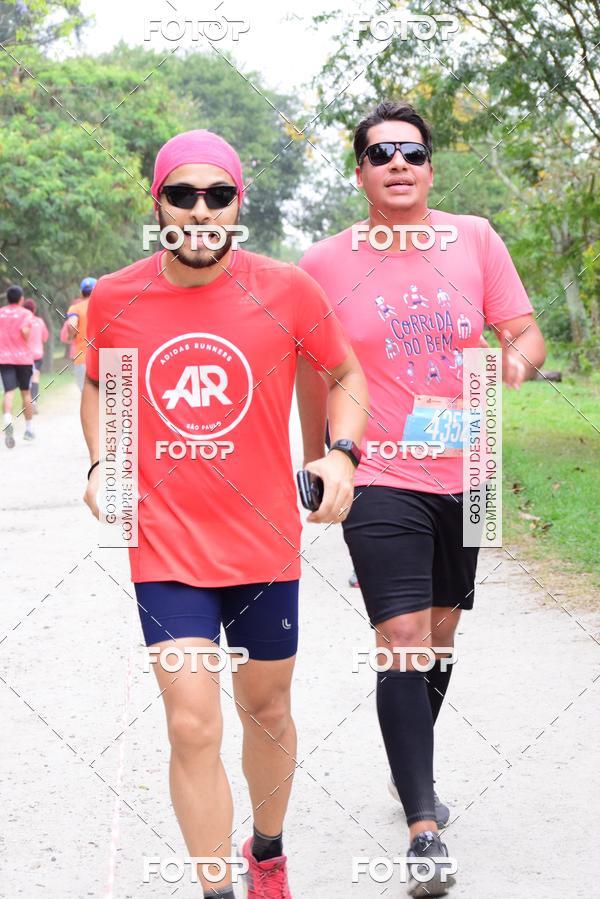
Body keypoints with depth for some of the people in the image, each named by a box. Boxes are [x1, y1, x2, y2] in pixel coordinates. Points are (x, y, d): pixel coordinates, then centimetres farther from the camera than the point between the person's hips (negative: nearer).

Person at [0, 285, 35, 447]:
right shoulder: (25, 313, -1)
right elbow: (24, 330, -19)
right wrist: (26, 343, -1)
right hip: (23, 357, -1)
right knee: (25, 392, 12)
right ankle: (29, 429, 19)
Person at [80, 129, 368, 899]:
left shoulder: (286, 290, -7)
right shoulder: (114, 300, -4)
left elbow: (344, 375, 8)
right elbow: (99, 386, 15)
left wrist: (342, 451, -10)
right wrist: (100, 463, -1)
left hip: (264, 544, 1)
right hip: (165, 546, 0)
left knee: (266, 714, 16)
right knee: (192, 727, -9)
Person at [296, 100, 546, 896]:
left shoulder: (475, 239, 0)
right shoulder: (327, 263, -4)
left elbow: (526, 334, 1)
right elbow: (314, 370, 8)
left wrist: (516, 360, -22)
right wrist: (315, 463, 13)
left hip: (464, 474, 3)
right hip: (381, 481, -3)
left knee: (439, 639, 17)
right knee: (403, 643, -13)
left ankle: (414, 774, 39)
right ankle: (424, 829, -11)